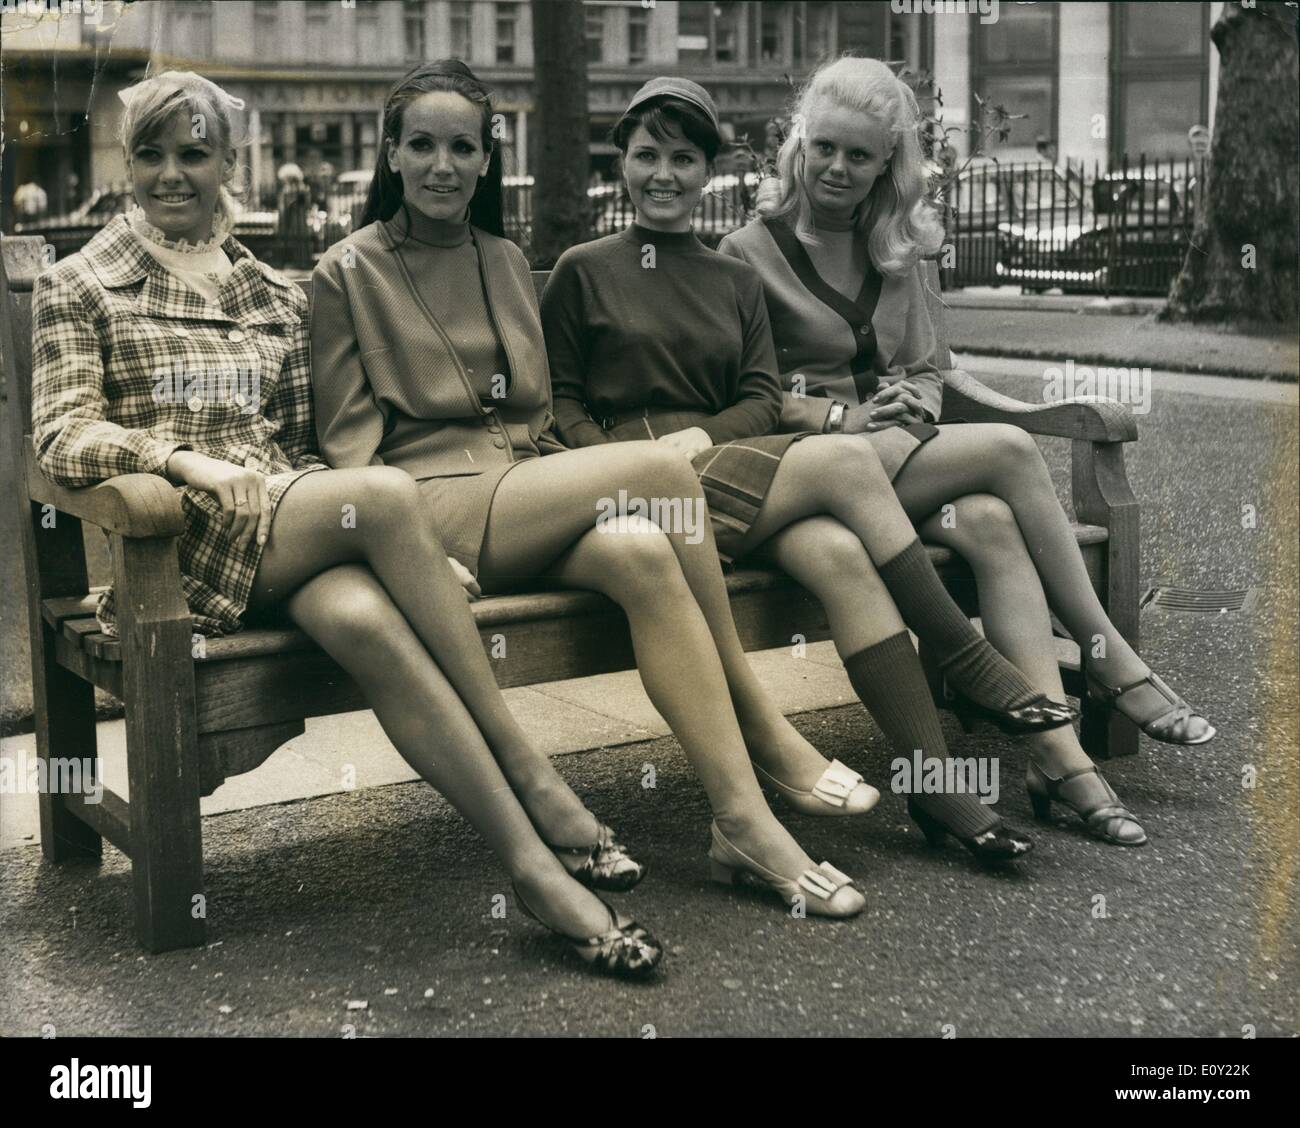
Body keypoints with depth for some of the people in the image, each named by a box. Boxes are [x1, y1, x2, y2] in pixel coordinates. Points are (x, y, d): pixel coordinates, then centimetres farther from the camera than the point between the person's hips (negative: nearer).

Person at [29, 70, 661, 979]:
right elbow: (61, 436, 0)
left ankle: (531, 858, -38)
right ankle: (529, 772, -33)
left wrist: (424, 557, 2)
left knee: (362, 617, -36)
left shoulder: (276, 297, 23)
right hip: (176, 548, -3)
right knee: (389, 493, -32)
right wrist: (185, 459, -20)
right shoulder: (80, 288, 12)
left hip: (288, 527, 4)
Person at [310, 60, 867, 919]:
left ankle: (744, 818, -28)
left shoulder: (506, 262, 22)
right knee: (662, 467, -27)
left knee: (640, 554, -30)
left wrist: (574, 489, 5)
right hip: (432, 506, -5)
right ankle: (764, 729, -21)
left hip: (528, 484, 5)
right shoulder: (351, 272, 5)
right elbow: (349, 437, 1)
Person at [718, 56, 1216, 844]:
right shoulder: (749, 255, 1)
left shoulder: (895, 254, 19)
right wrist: (842, 416, -15)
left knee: (990, 523, -30)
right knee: (1010, 450, -25)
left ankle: (1060, 755, -36)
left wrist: (912, 411, -3)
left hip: (904, 460, 5)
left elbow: (925, 372, 20)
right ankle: (1110, 660, -14)